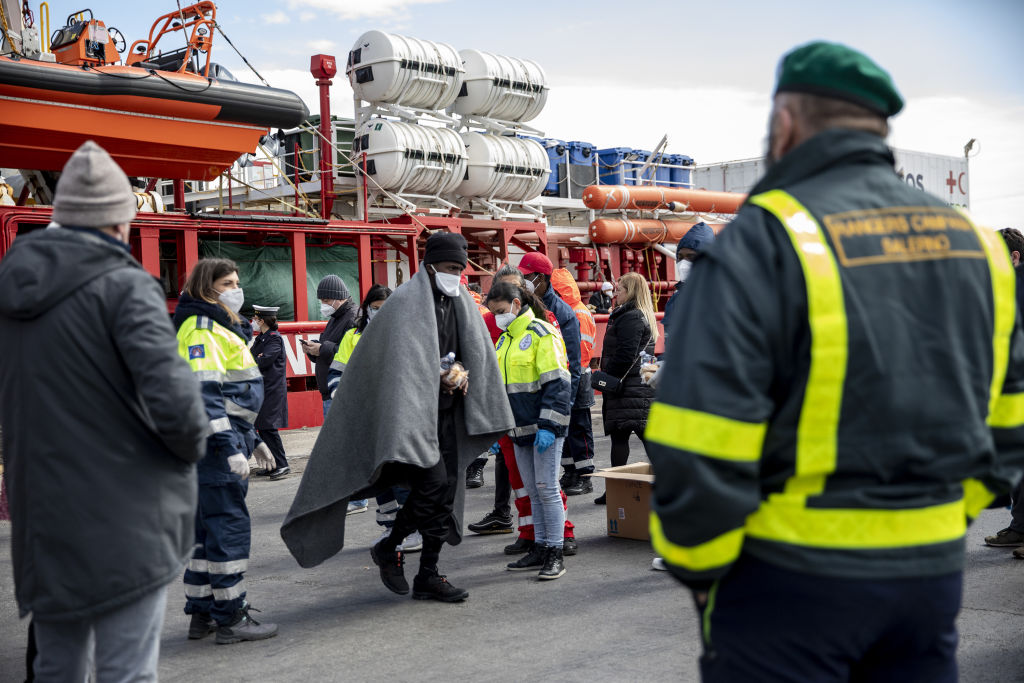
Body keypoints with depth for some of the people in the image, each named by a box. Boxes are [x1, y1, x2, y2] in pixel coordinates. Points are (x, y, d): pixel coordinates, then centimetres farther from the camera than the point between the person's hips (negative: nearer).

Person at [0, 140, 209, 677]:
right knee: (125, 671, 0)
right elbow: (173, 399, -23)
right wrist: (192, 446, -5)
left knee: (56, 666, 19)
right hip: (123, 527, -6)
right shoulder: (124, 287, -13)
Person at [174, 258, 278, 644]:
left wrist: (252, 439, 25)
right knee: (230, 524, -7)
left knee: (209, 525, 13)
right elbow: (204, 392, -22)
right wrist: (229, 446, -26)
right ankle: (230, 618, -1)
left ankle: (202, 614, 21)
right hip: (214, 441, -11)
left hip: (226, 438, 11)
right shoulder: (201, 328, -12)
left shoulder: (223, 327, 21)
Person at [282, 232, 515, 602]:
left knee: (446, 488, 5)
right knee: (431, 481, -17)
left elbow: (477, 354, 16)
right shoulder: (407, 301, -10)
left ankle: (427, 578, 13)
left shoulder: (460, 303, 11)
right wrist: (441, 376, -13)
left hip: (446, 411, 7)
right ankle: (388, 549, 8)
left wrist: (462, 375, -3)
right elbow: (400, 360, -17)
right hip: (414, 408, -7)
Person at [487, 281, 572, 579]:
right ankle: (540, 549, 19)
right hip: (520, 429, 8)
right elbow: (498, 386, 22)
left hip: (544, 427, -8)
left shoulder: (541, 333, -10)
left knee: (547, 488, -5)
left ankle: (555, 553, 2)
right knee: (533, 490, 12)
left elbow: (557, 384, -16)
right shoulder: (504, 340, 15)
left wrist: (548, 426, -21)